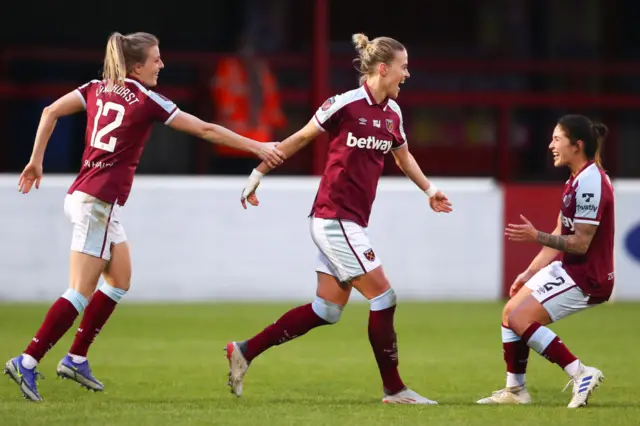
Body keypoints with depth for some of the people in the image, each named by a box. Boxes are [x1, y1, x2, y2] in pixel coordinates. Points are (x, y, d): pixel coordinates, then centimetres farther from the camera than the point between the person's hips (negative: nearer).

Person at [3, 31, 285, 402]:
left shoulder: (98, 89, 10)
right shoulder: (147, 101, -8)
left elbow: (51, 112, 3)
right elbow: (206, 130, -4)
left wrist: (36, 160, 10)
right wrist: (257, 147, 3)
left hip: (83, 195, 8)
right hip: (99, 201, -8)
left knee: (119, 281, 17)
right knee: (81, 294, -8)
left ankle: (76, 359, 17)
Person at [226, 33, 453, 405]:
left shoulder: (393, 113, 8)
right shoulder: (346, 104, -14)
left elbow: (403, 156, 27)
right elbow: (300, 139, -4)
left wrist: (429, 188, 17)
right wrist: (259, 173, 0)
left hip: (351, 223, 9)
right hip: (334, 218, -9)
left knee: (327, 310, 8)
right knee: (383, 296, -7)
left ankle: (244, 352, 15)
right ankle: (394, 389, 3)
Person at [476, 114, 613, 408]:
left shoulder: (590, 183, -21)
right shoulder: (577, 180, 11)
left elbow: (580, 243, -24)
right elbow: (561, 237, 16)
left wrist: (536, 236, -23)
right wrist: (529, 272, 15)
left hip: (586, 277, -10)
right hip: (568, 269, 10)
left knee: (521, 319, -17)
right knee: (510, 313, 13)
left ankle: (580, 374, -16)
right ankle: (515, 390, 21)